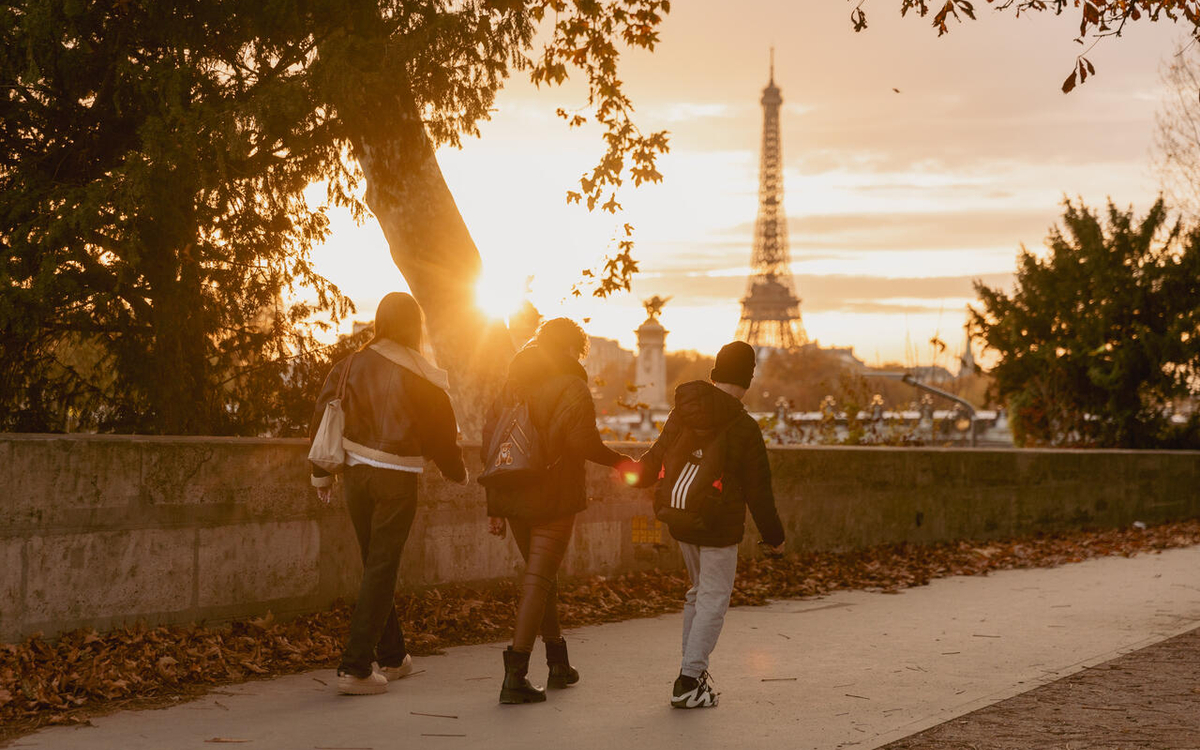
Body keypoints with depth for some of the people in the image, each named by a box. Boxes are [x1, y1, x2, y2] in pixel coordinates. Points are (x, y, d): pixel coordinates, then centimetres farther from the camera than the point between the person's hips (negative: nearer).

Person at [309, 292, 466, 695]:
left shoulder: (351, 365, 3)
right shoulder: (420, 375, -7)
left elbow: (323, 416, 5)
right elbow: (440, 431, -1)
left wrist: (321, 472, 15)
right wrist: (458, 473, 17)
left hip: (356, 474, 5)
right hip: (397, 479, -5)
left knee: (375, 565, 18)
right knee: (381, 571, -1)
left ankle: (392, 656, 29)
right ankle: (355, 669, -6)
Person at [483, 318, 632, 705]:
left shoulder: (513, 385, 11)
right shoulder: (572, 388, -8)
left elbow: (490, 441, 9)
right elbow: (584, 442, -18)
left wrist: (494, 506, 12)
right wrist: (621, 461, 1)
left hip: (513, 496, 6)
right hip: (552, 500, -6)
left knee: (542, 575, 20)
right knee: (538, 581, -6)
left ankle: (558, 663, 30)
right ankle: (515, 676, -13)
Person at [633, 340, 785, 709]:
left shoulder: (680, 413, 3)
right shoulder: (744, 428, -12)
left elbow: (655, 461, 14)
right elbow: (758, 490, -9)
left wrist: (629, 472, 36)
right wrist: (774, 536, 2)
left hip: (679, 519, 6)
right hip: (718, 525, -6)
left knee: (699, 591, 21)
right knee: (713, 600, 1)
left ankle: (694, 669, 24)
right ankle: (688, 683, -4)